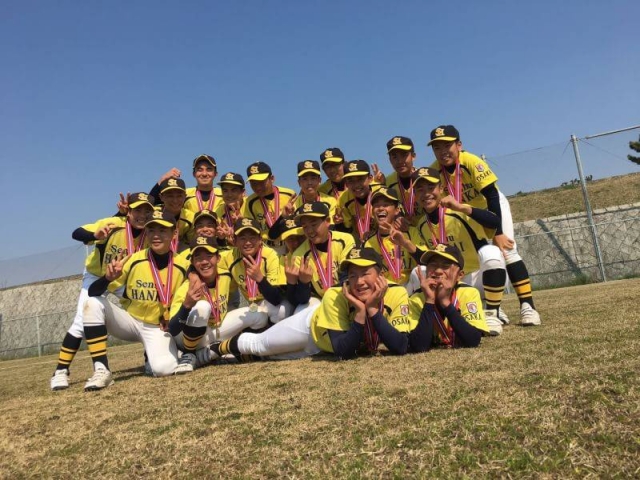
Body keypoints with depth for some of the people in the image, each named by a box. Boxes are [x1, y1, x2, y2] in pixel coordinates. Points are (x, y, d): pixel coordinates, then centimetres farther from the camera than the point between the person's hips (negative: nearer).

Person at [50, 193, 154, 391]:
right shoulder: (113, 225, -29)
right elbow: (76, 233, -37)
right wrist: (96, 235, -57)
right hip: (96, 276, -3)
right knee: (81, 322, -13)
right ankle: (61, 371, 0)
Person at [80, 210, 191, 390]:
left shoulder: (183, 266, -11)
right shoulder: (133, 261, -14)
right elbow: (92, 293, -14)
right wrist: (109, 277, -35)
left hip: (158, 328, -1)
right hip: (129, 321, 2)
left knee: (164, 369, -29)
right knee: (93, 303, -24)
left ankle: (153, 356, 12)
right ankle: (101, 371, -21)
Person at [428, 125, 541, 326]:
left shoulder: (472, 162, -32)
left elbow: (492, 198, -30)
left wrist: (498, 232, -32)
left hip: (493, 207, -4)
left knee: (507, 251, -16)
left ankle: (527, 306, -11)